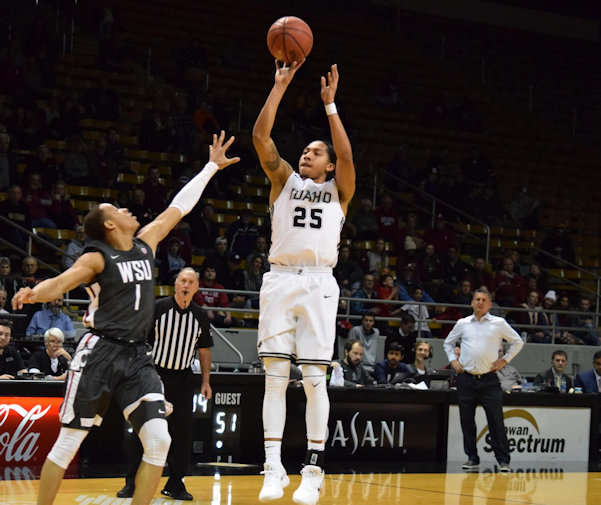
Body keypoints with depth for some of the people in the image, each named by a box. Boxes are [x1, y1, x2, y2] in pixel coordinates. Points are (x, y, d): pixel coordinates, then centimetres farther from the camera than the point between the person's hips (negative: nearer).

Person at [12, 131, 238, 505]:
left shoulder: (145, 243, 12)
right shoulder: (97, 258, -5)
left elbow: (179, 207, 20)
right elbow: (60, 282, -19)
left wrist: (212, 167, 24)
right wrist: (34, 293, -42)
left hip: (137, 356, 5)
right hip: (100, 352, -5)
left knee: (159, 440, -9)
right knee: (68, 442, -2)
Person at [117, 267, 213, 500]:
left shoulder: (200, 316, 4)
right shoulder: (158, 308, -6)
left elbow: (204, 350, 12)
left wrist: (206, 381, 8)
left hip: (183, 378, 3)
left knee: (182, 431, 0)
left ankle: (175, 484, 11)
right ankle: (132, 483, 4)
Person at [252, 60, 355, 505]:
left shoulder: (338, 190, 13)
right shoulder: (284, 180, 16)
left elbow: (346, 155, -7)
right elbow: (261, 136, 4)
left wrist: (330, 103, -6)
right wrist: (280, 87, 0)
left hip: (318, 283, -1)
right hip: (279, 280, 2)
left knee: (314, 377, -4)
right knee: (275, 376, -2)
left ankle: (314, 469, 1)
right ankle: (274, 468, 0)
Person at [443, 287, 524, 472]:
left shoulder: (499, 323, 3)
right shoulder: (462, 324, 9)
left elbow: (518, 342, 11)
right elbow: (448, 342, 23)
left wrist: (504, 360, 3)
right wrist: (453, 360, 9)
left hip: (489, 379, -2)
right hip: (466, 378, 2)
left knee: (496, 420, -7)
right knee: (467, 420, 4)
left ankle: (503, 460, -3)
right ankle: (472, 458, 13)